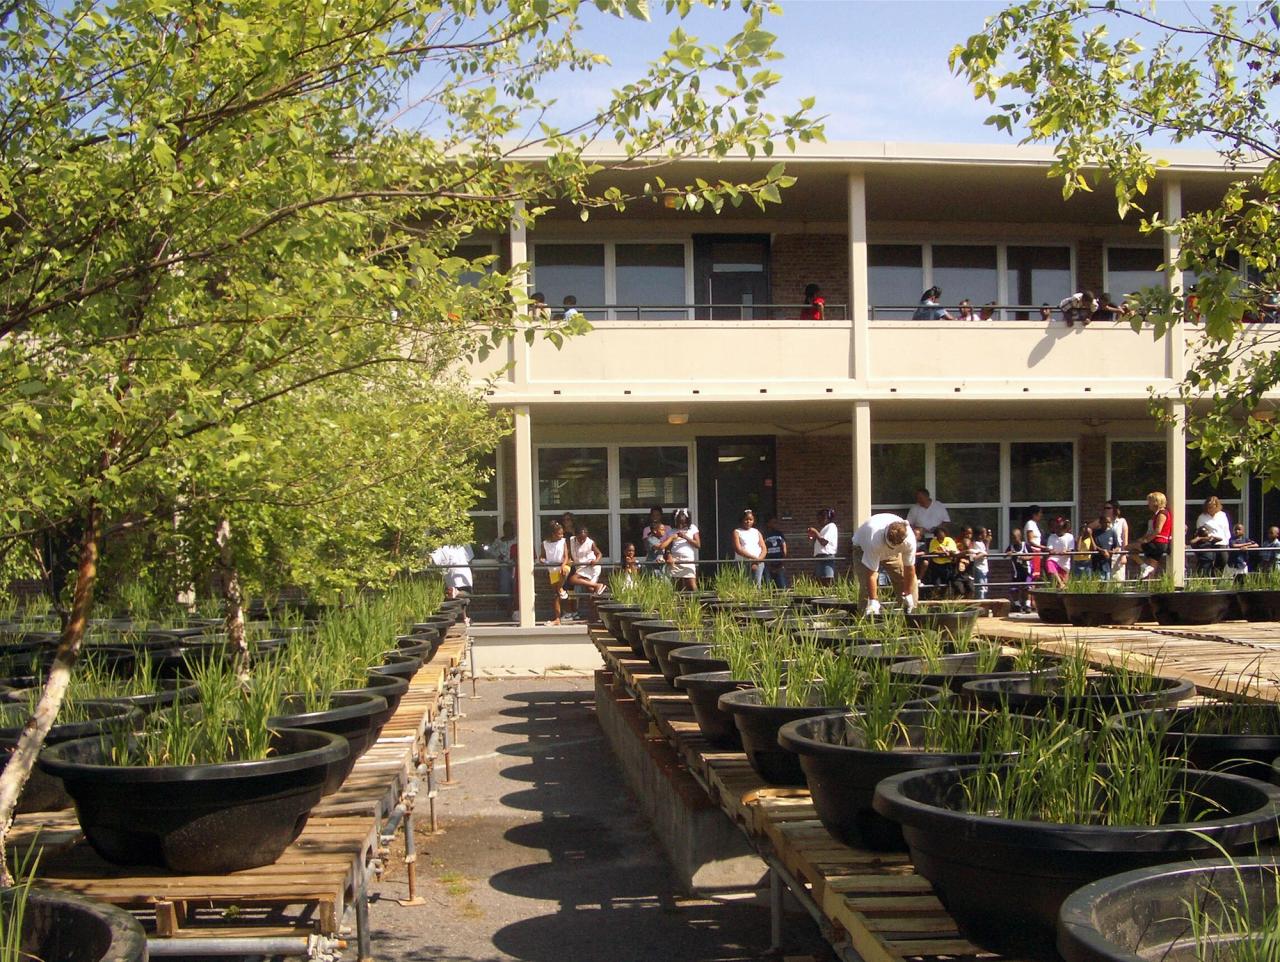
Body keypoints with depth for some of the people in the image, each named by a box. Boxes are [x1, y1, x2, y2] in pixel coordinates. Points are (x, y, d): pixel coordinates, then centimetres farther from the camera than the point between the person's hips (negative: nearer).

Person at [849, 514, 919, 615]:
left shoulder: (909, 540, -36)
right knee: (867, 583, -22)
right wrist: (873, 601, -38)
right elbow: (871, 573, -41)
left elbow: (909, 568, -22)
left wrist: (908, 595, -14)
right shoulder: (874, 539, -46)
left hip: (892, 553, 4)